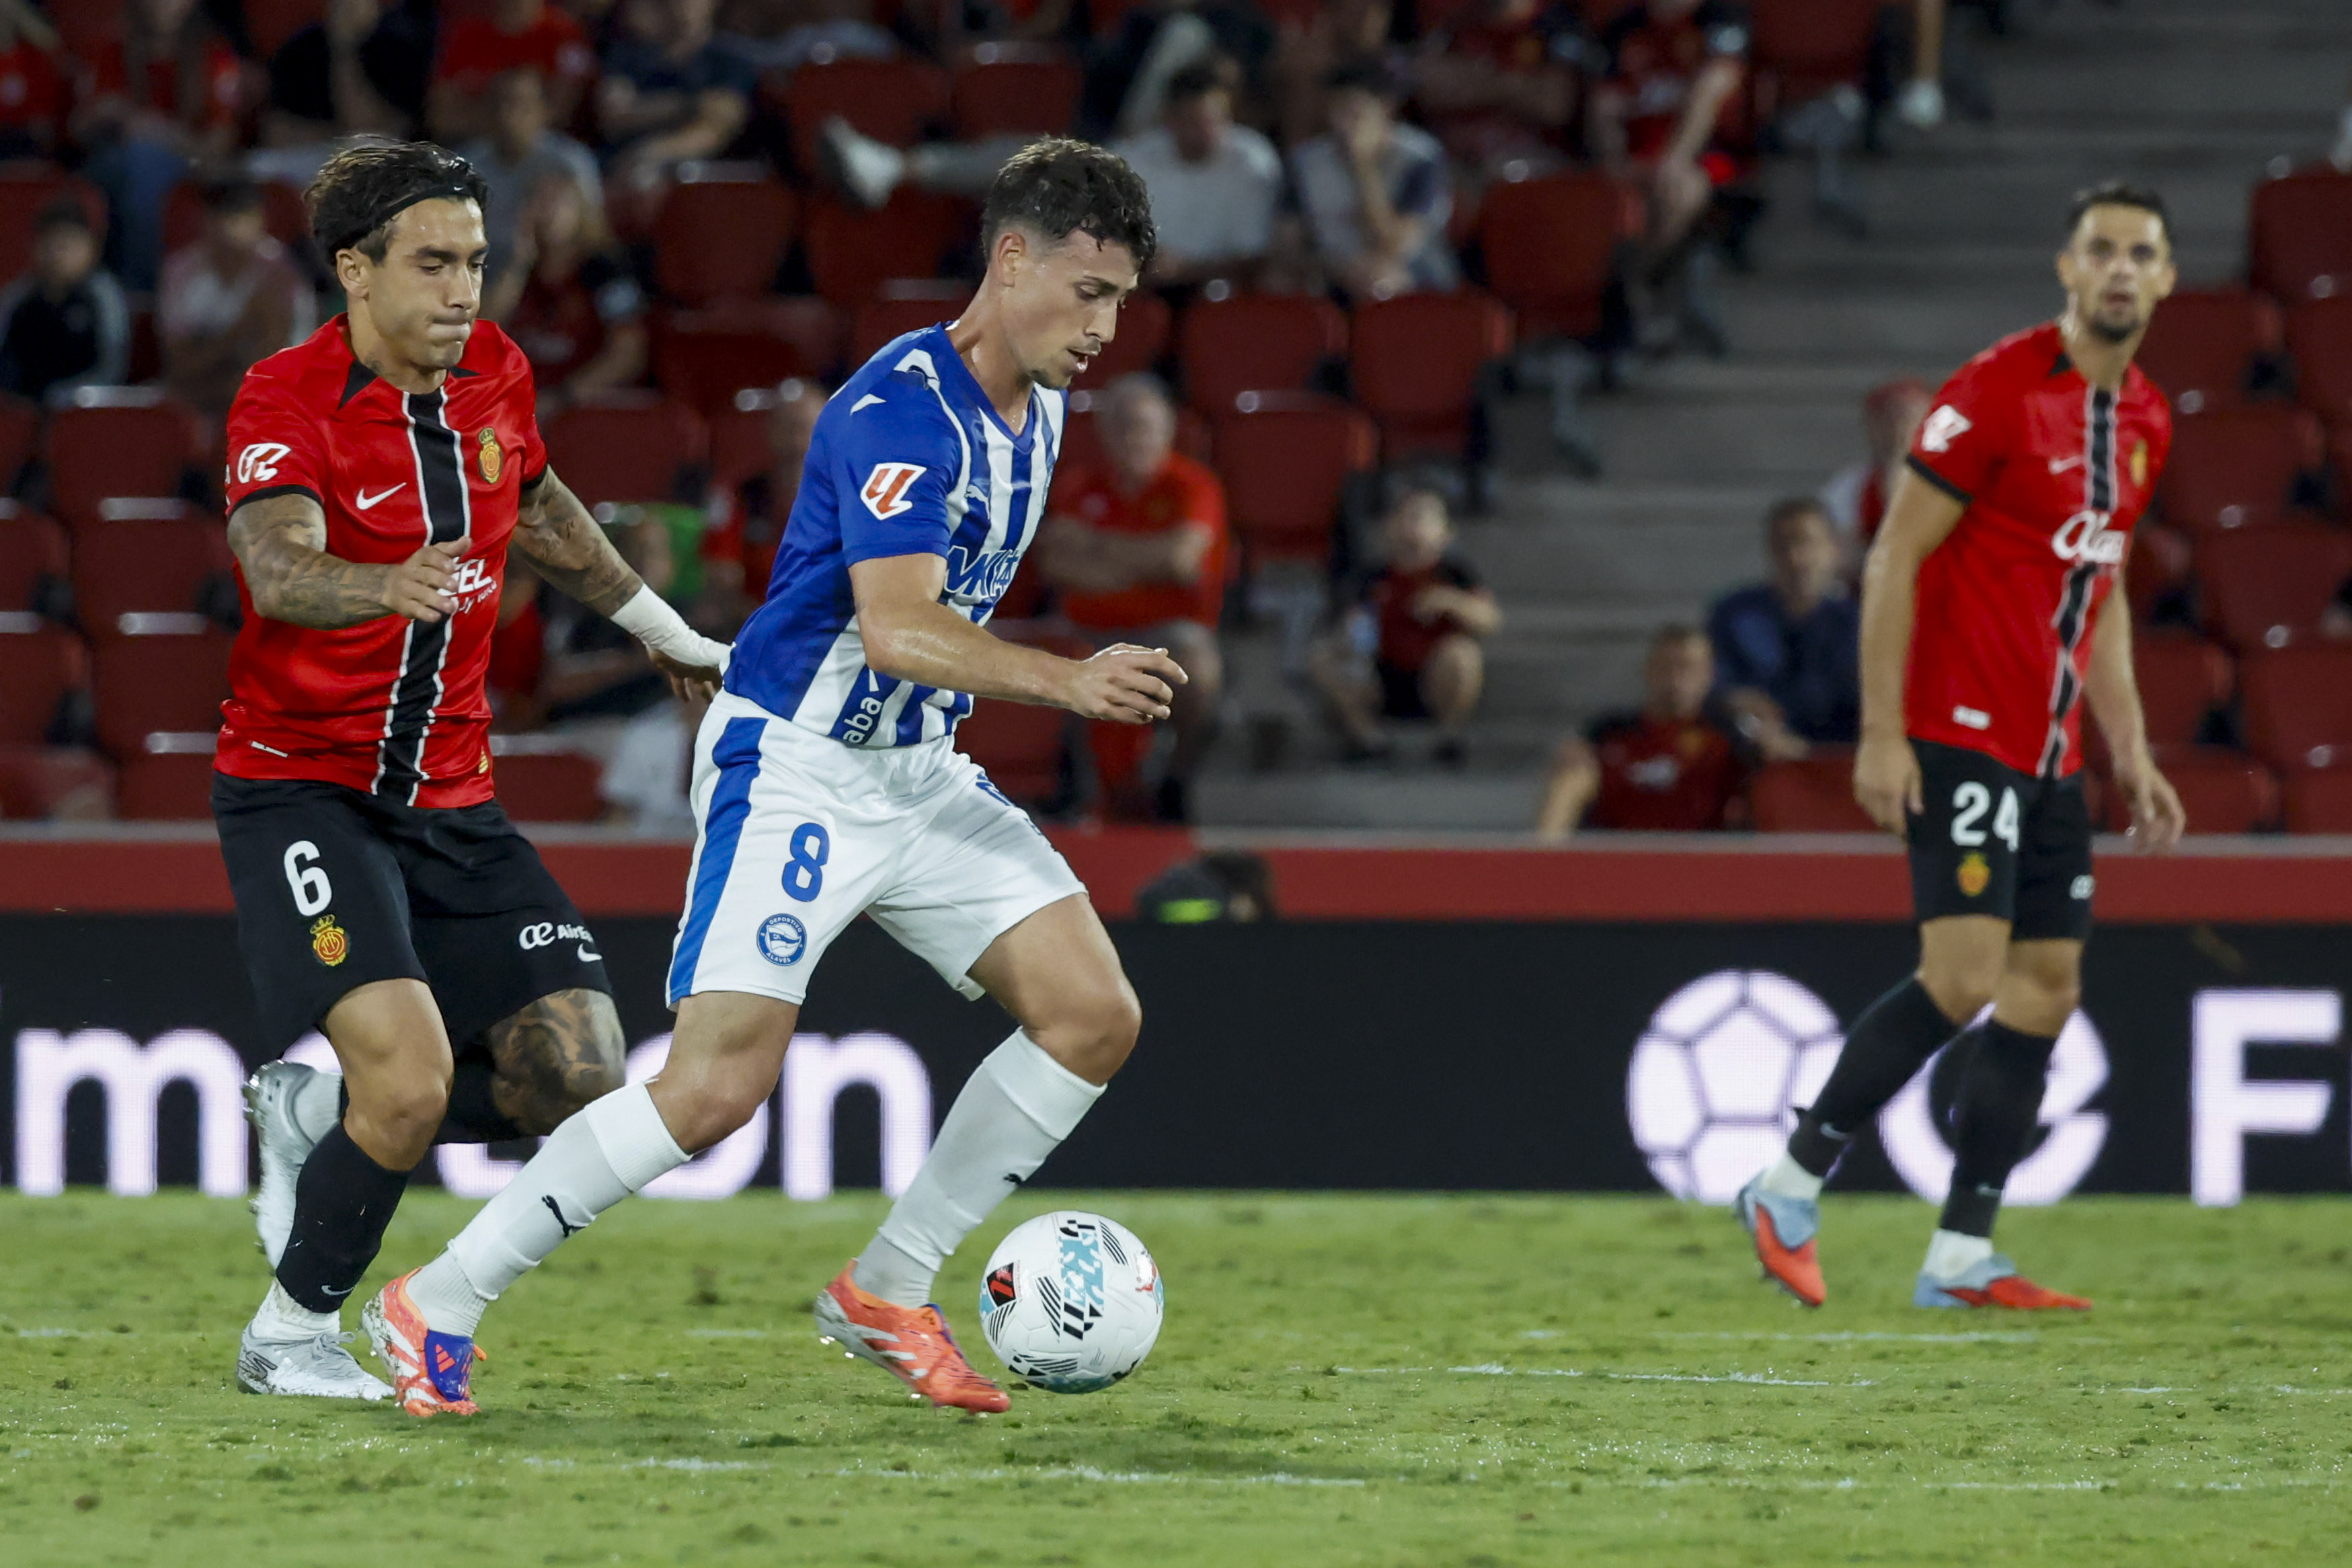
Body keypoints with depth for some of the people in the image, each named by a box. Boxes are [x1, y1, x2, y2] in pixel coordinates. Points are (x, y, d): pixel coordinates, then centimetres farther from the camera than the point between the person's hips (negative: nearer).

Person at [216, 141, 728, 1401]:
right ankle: (290, 1338, -2)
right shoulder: (287, 400, -16)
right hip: (300, 793, -7)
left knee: (581, 1079, -4)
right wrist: (391, 587, -55)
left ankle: (314, 1111, 18)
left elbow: (538, 510, 26)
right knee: (411, 1079, -24)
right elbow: (278, 569, -35)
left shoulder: (491, 375, 4)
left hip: (452, 800, 7)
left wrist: (658, 626, 35)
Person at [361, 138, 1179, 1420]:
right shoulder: (898, 409, -21)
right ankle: (437, 1306, -5)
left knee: (1095, 1014, -3)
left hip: (917, 772, 9)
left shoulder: (1032, 410, 8)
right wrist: (1067, 682, -44)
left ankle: (888, 1290, 9)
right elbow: (897, 625, -33)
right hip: (795, 770, -9)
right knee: (717, 1085, -17)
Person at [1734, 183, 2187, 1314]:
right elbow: (1895, 556, -11)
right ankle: (1790, 1189, -4)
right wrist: (1881, 735, -16)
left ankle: (1961, 1259, 6)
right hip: (1959, 735, -8)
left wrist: (2130, 752, 18)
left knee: (2045, 992, 3)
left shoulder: (2144, 420, 12)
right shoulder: (1999, 388, -12)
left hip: (2049, 753, 8)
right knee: (1964, 977, -17)